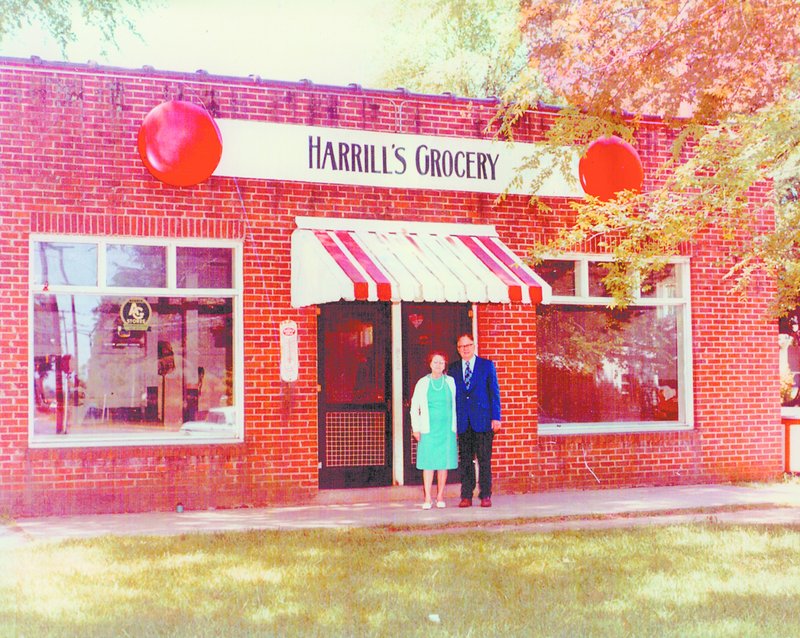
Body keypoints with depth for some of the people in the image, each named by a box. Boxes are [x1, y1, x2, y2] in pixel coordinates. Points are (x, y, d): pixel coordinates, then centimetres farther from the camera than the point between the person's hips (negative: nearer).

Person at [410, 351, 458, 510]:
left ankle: (440, 497, 11)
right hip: (429, 428, -1)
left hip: (447, 428, 1)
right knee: (428, 463, -3)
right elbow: (414, 406, 7)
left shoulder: (451, 382, 7)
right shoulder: (423, 383, 4)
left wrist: (455, 427, 5)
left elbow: (455, 405, 9)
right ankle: (427, 498, 0)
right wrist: (416, 428, 2)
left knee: (444, 463, 2)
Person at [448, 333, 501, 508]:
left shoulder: (487, 365, 6)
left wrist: (496, 417, -5)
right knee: (465, 460, 3)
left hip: (483, 420, -2)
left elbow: (494, 392, 3)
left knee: (484, 459, -1)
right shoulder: (453, 368, 12)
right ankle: (466, 496, 7)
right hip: (462, 421, 2)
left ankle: (485, 495, 3)